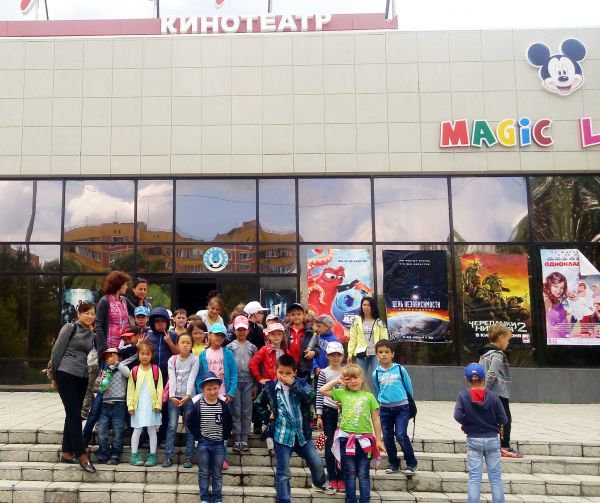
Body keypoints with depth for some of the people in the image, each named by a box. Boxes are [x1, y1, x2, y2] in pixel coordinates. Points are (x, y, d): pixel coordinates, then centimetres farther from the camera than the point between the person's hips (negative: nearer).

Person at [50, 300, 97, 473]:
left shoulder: (92, 335, 11)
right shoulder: (70, 328, -5)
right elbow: (57, 350, -5)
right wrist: (54, 375, -2)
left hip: (82, 377, 6)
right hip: (65, 374, -6)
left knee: (73, 415, 10)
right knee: (75, 415, -8)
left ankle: (66, 452, 19)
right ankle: (82, 455, -7)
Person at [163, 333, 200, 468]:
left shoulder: (194, 360, 0)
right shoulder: (172, 360, 5)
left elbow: (192, 378, -11)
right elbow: (172, 378, -6)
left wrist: (187, 395, -22)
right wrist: (171, 395, -19)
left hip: (189, 397, -1)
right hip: (174, 397, 1)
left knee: (190, 428, 2)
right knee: (172, 427, 1)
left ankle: (188, 457, 9)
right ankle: (168, 456, 7)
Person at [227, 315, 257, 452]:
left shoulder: (252, 347, 7)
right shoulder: (230, 347, 2)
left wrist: (255, 386, 5)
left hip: (248, 382, 2)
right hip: (234, 382, -2)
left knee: (247, 412, 4)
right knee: (236, 411, 2)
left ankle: (244, 440, 10)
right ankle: (237, 440, 8)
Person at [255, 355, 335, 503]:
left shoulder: (301, 383, -5)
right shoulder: (270, 388, -4)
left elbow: (311, 397, -24)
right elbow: (259, 404, 13)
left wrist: (294, 384, -26)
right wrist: (267, 415, 2)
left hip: (302, 433, 2)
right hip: (282, 435, -2)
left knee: (316, 462, 16)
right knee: (283, 473, 4)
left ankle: (319, 483, 46)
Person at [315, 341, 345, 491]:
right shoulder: (324, 373, -2)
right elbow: (319, 394, -2)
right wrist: (319, 415, -5)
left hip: (343, 411, 2)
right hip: (329, 411, -2)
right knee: (330, 444, 3)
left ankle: (341, 477, 12)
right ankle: (332, 478, 12)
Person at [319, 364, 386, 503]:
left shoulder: (369, 396, 4)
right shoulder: (342, 394, 6)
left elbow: (375, 420, 5)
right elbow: (322, 390, 5)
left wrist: (378, 440, 3)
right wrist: (337, 381, 4)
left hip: (364, 439, 0)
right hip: (346, 439, 1)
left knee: (363, 474, 7)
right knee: (349, 474, 8)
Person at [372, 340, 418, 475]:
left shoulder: (400, 369, -5)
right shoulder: (376, 373, 0)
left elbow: (409, 387, 6)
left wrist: (409, 403, 15)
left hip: (401, 407, -3)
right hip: (385, 409, 3)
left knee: (401, 435, -11)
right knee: (387, 438, 7)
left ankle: (411, 463, 6)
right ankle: (394, 464, 23)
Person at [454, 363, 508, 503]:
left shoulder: (463, 395, -8)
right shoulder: (493, 396, -7)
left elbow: (458, 416, -18)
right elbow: (503, 419, -7)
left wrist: (468, 423, 1)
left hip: (473, 440, -1)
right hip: (492, 439, 1)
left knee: (474, 477, 4)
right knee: (495, 477, 9)